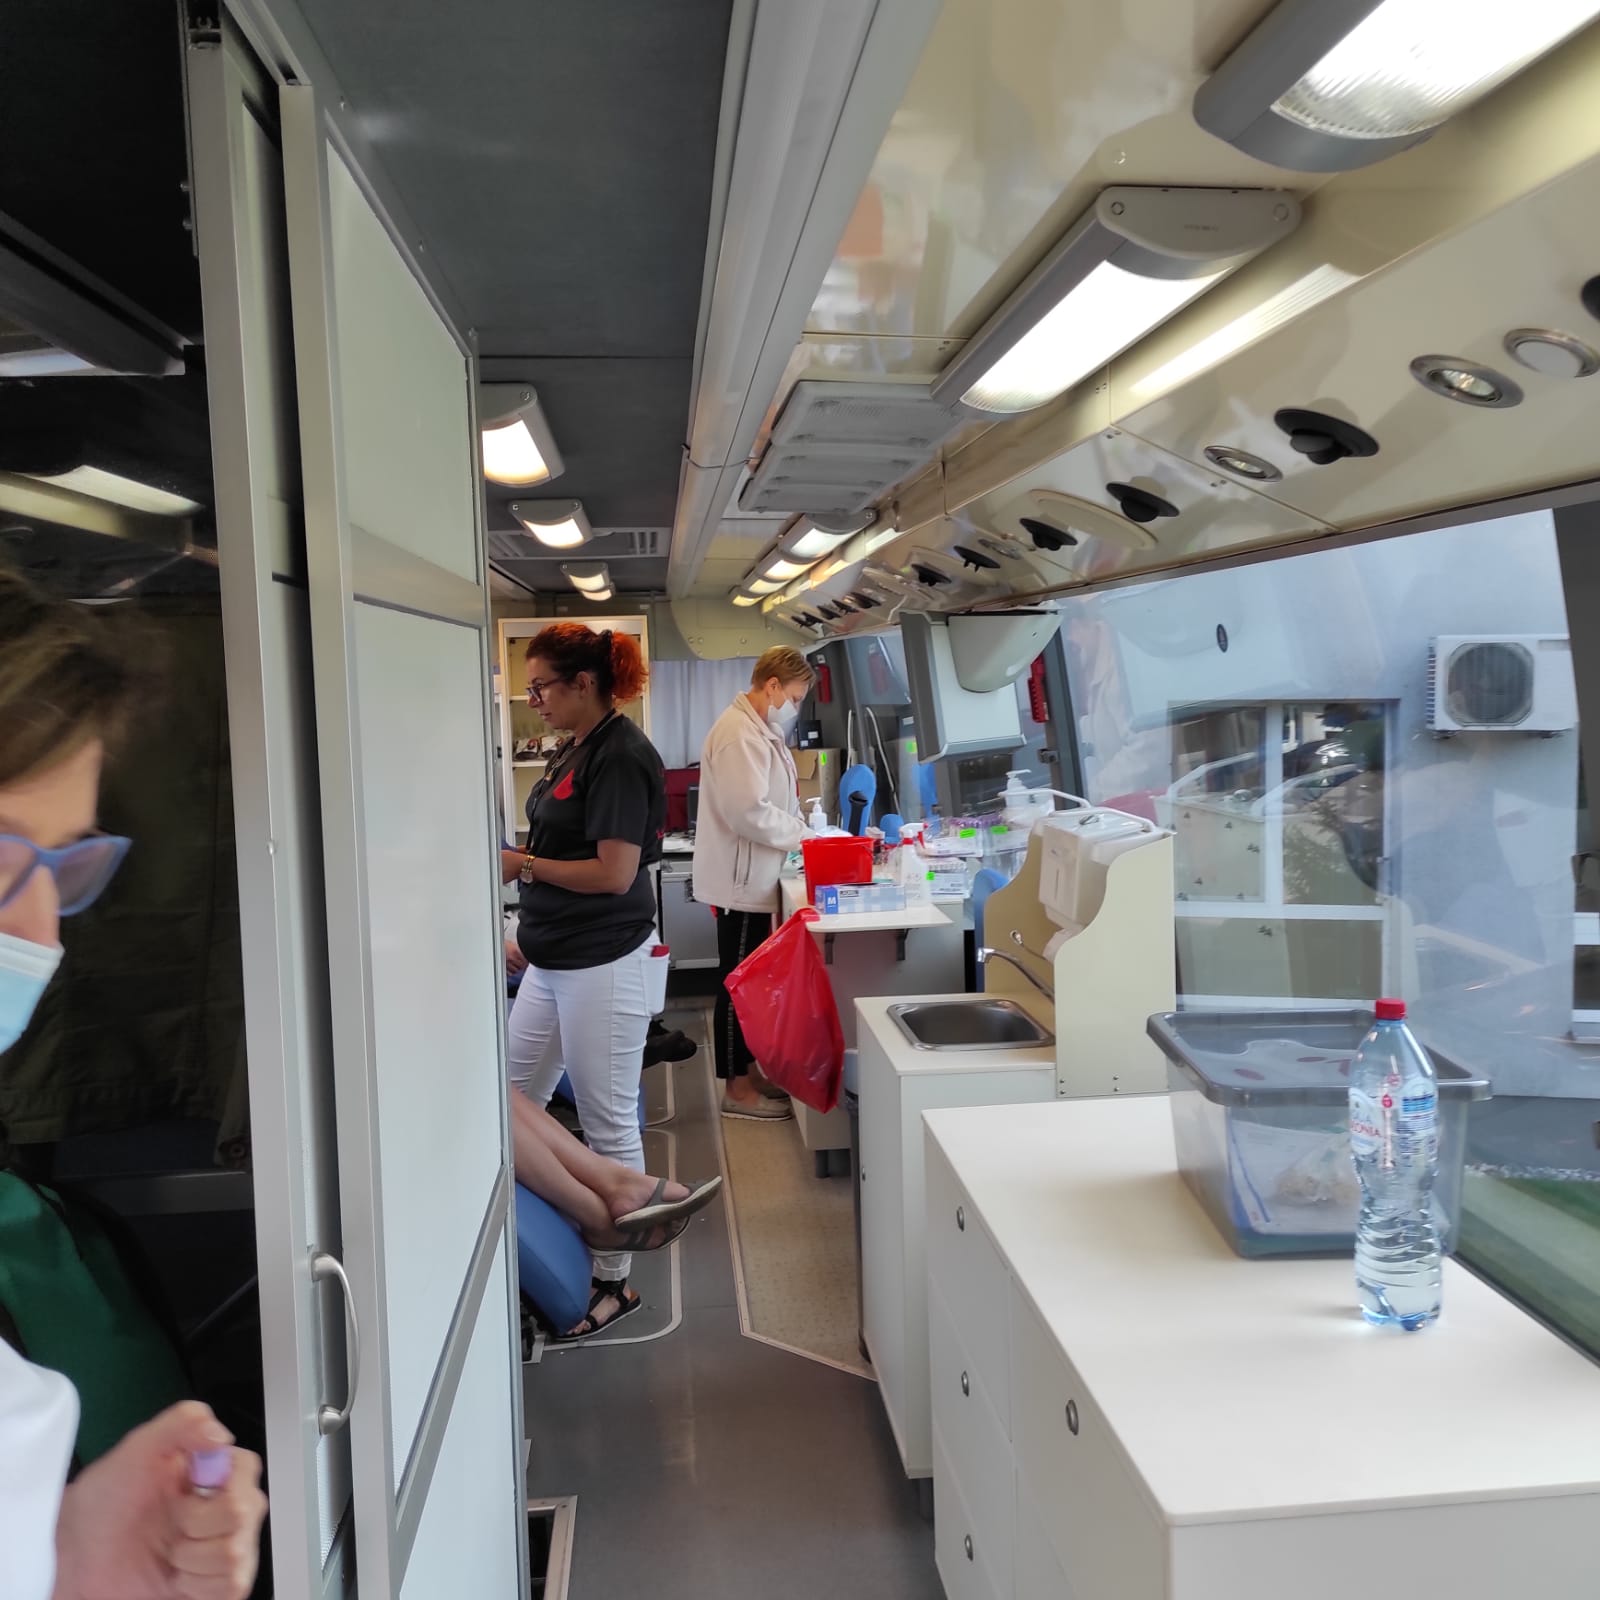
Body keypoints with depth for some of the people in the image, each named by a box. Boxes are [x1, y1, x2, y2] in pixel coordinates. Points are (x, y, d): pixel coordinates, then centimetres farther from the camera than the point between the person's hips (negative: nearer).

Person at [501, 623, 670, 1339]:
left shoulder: (621, 756, -16)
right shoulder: (573, 749, 11)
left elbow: (614, 873, -20)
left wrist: (524, 865, -12)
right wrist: (527, 920, 17)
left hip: (602, 963, -10)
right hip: (552, 961, 10)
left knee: (609, 1125, 3)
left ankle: (612, 1281, 16)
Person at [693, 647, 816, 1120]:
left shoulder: (759, 730, 13)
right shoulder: (739, 734, -20)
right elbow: (749, 812, -27)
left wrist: (797, 829, 5)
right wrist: (800, 833, -15)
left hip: (752, 880, 10)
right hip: (741, 882, -10)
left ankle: (749, 1072, 28)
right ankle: (737, 1090, 11)